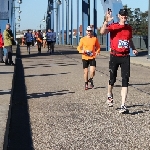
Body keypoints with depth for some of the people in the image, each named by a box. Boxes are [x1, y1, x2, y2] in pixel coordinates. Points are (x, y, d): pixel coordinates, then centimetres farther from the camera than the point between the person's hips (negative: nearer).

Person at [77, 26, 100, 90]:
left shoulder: (95, 39, 2)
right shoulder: (83, 39, 1)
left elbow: (98, 46, 13)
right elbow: (79, 47, 7)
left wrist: (97, 51, -6)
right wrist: (81, 51, -14)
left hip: (92, 57, -1)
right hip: (85, 57, 1)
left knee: (92, 71, -15)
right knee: (85, 71, 7)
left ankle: (91, 80, 16)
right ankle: (86, 84, 24)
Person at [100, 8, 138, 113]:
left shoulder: (129, 28, 11)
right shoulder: (113, 26, -3)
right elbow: (102, 32, -22)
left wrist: (134, 49, 9)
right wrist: (106, 21, -34)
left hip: (125, 57, 3)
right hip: (114, 56, -3)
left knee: (125, 80, -6)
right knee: (112, 79, 8)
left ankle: (123, 105, -7)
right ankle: (110, 96, 39)